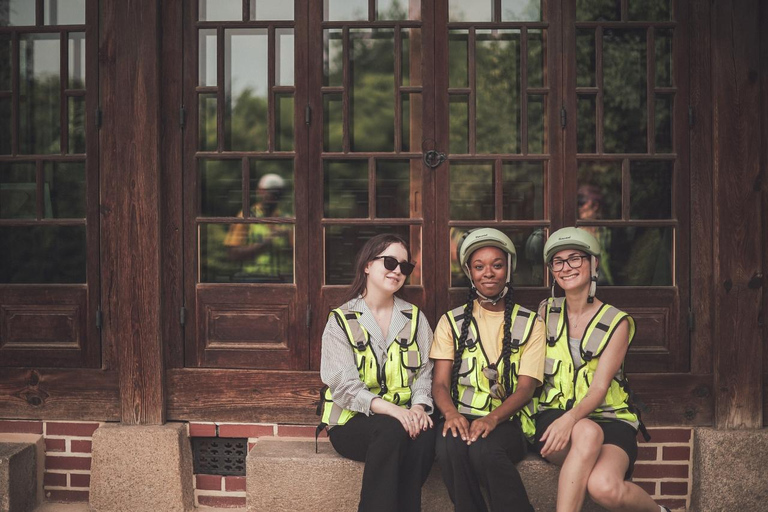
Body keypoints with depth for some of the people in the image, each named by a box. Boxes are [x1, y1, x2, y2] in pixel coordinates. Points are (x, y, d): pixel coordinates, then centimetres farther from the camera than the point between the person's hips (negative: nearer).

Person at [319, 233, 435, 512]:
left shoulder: (415, 318, 13)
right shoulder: (341, 321, 1)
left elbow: (424, 372, 6)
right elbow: (344, 384, -11)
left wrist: (419, 406, -16)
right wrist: (389, 408, -26)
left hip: (404, 417, 3)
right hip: (351, 422, -2)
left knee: (425, 436, -32)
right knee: (392, 431, -35)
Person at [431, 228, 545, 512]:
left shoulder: (530, 324, 10)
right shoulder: (452, 322, 14)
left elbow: (525, 387, -2)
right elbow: (440, 383, 4)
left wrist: (492, 418, -22)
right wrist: (452, 413, -20)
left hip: (506, 421, -1)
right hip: (462, 418, 2)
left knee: (483, 447, -36)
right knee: (450, 444, -35)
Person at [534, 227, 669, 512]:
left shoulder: (617, 322, 1)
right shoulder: (547, 312, 11)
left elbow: (599, 388, -11)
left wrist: (571, 417, -30)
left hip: (608, 417, -1)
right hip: (553, 415, 1)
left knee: (604, 487, -32)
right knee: (588, 432, -37)